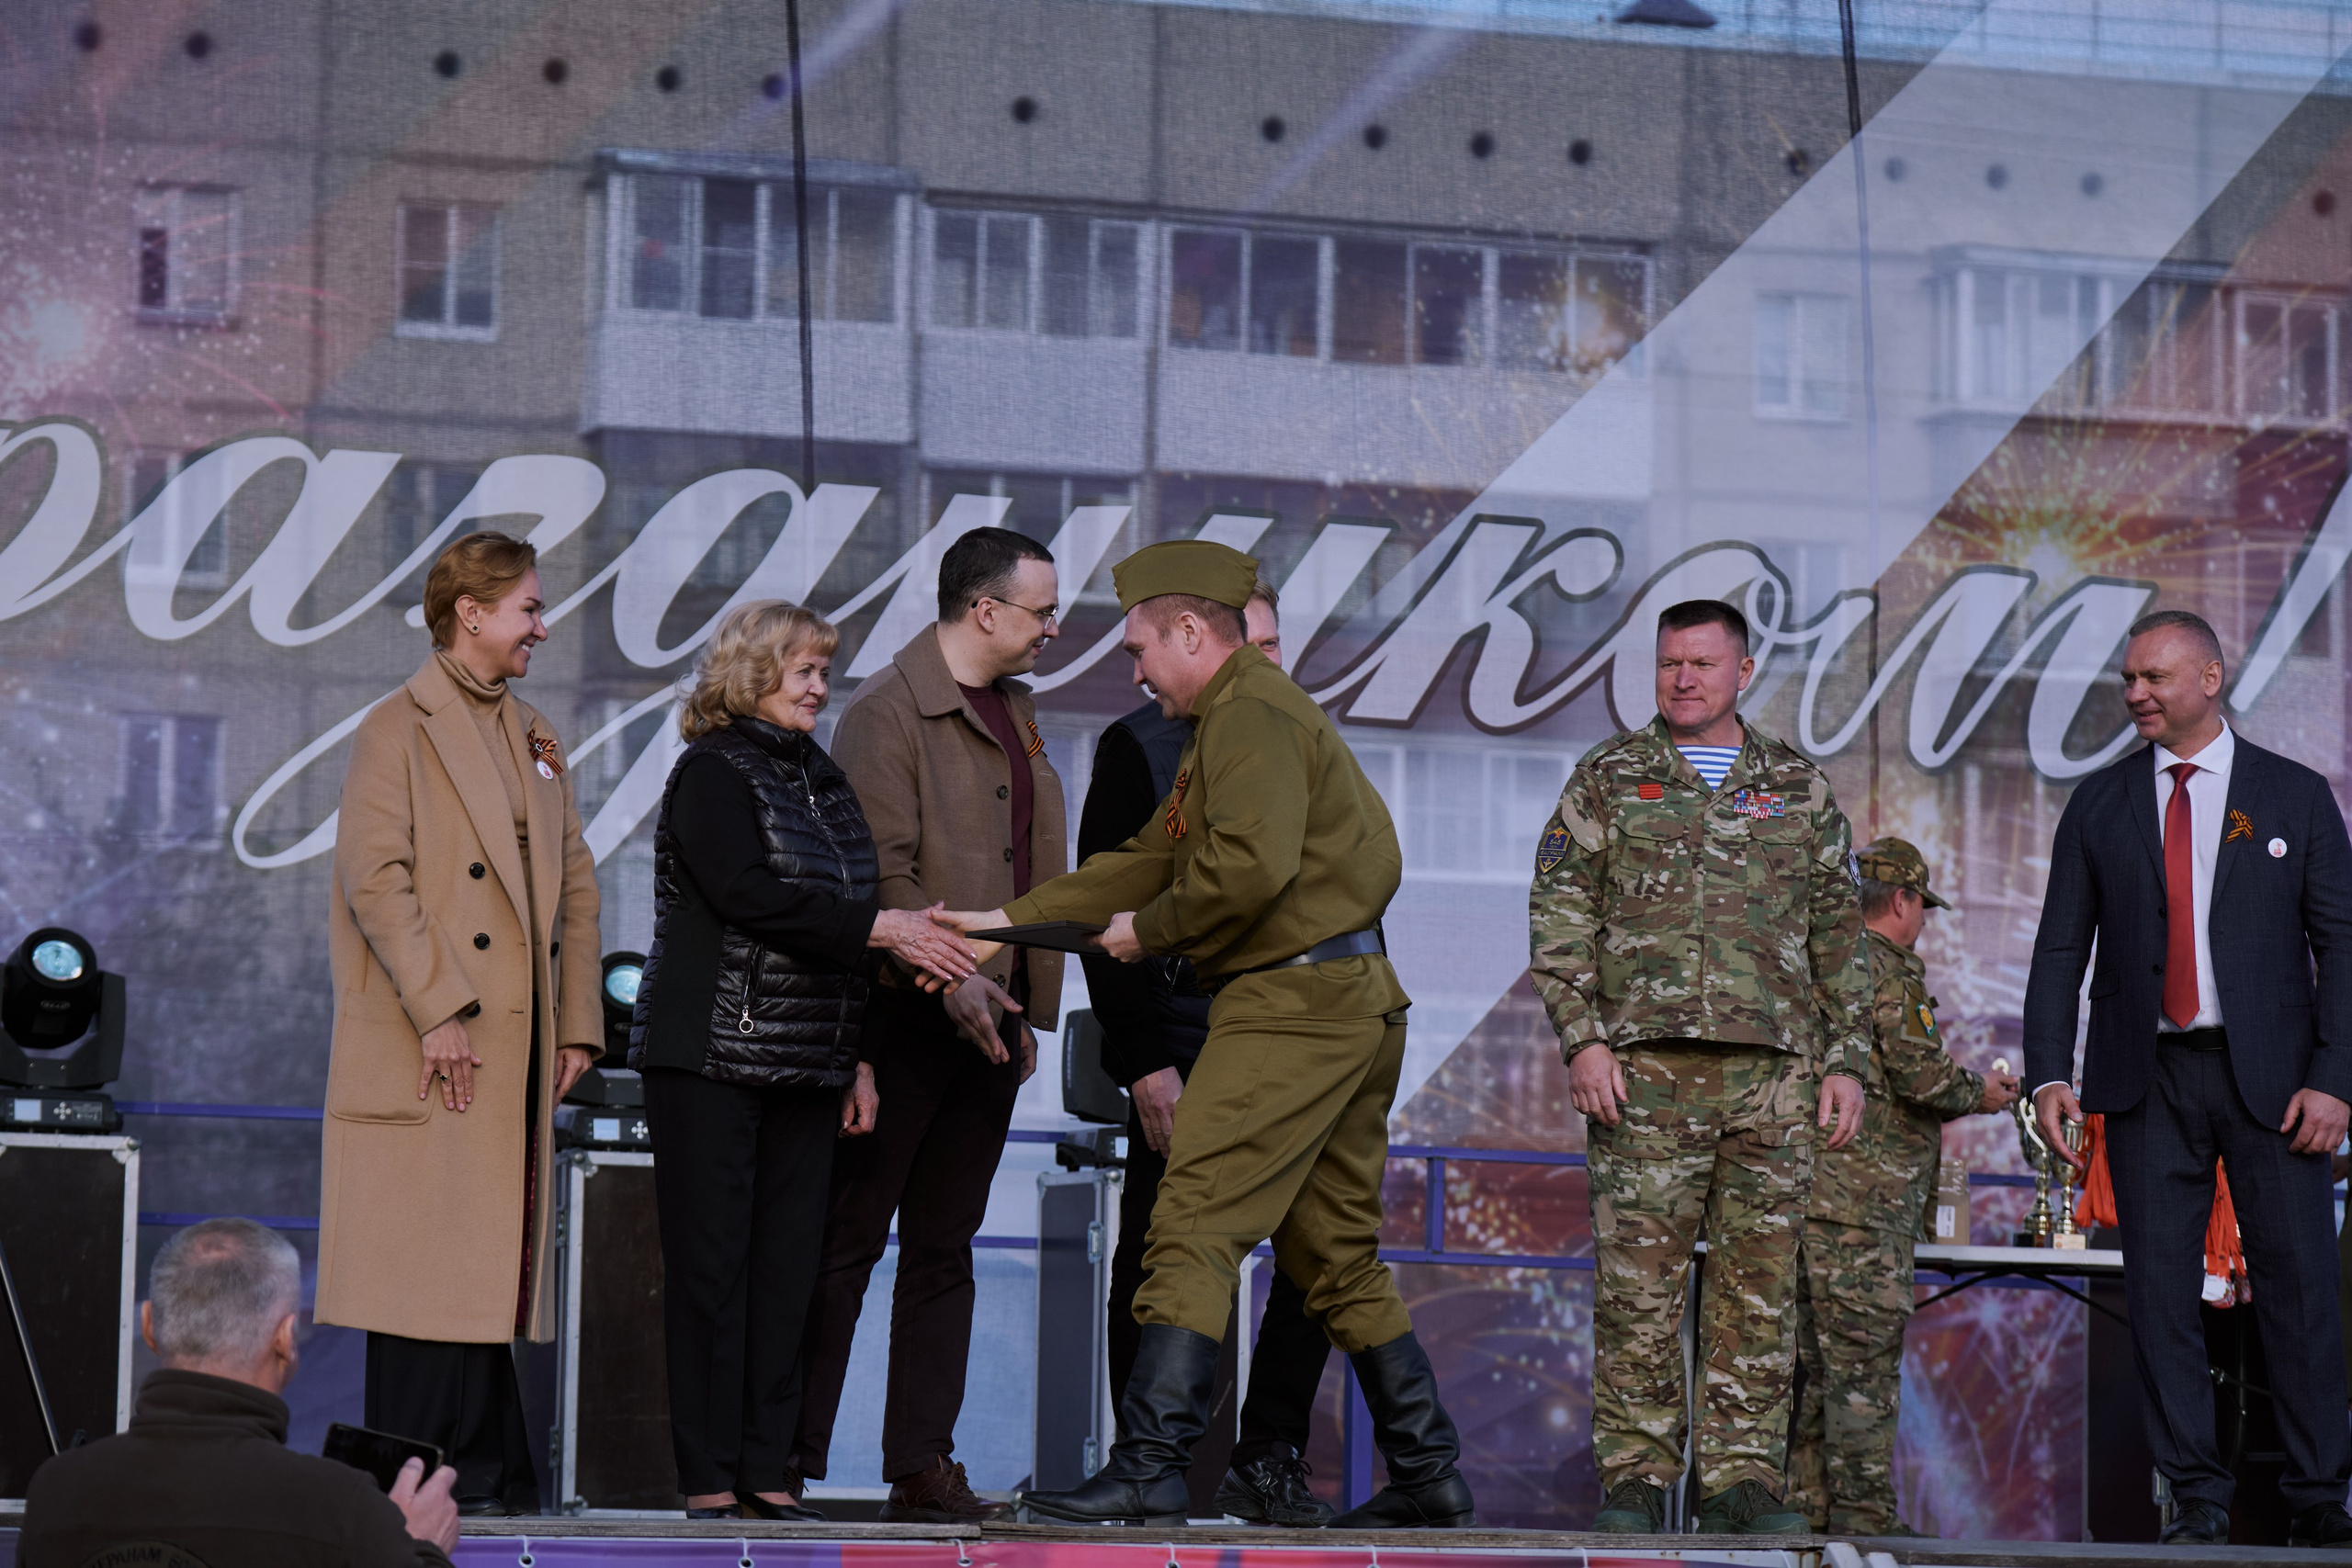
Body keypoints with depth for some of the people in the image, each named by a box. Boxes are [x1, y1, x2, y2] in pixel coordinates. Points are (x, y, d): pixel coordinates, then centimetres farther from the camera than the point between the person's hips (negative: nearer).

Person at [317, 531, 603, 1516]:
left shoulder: (536, 739, 19)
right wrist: (439, 1010, -17)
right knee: (428, 1263, -7)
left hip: (521, 1046, 7)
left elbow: (575, 886, 19)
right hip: (434, 1047, -7)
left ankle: (488, 1475, 9)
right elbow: (374, 879, -12)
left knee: (498, 1265, 6)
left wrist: (577, 1022, 11)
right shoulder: (398, 730, -3)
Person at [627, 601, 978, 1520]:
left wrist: (859, 1056, 17)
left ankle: (767, 1472, 5)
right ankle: (708, 1479, -4)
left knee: (788, 1263, 3)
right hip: (711, 1056, -7)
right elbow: (749, 897, -18)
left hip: (806, 1063, 7)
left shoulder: (822, 780, 18)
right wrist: (882, 927, -20)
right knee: (712, 1261, -6)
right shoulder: (713, 773, -5)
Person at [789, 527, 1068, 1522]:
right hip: (904, 1018, -8)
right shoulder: (888, 712, -9)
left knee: (944, 1251, 7)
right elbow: (883, 871, -16)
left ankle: (922, 1467, 9)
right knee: (846, 1243, -4)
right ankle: (788, 1465, 0)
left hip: (987, 1019, 8)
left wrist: (1025, 1010, 17)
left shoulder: (1015, 714, 17)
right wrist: (948, 978, -26)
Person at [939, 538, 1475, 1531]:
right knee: (1335, 1251, 14)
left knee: (1194, 1227, -13)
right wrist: (1008, 921, 18)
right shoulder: (1243, 716, 23)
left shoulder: (1250, 713, -10)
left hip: (1293, 1002, -11)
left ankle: (1148, 1470, -18)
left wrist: (1149, 932, -10)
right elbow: (1153, 857, 23)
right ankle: (1428, 1475, 16)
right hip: (1355, 1002, 11)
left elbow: (1250, 863, -25)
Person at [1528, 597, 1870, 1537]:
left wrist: (1847, 1061, 7)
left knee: (1759, 1280, 0)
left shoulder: (1800, 790, 15)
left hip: (1773, 1071, 2)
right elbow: (1558, 914, 4)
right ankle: (1635, 1478, 0)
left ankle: (1742, 1480, 4)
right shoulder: (1609, 779, 10)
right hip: (1645, 1066, -2)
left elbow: (1839, 935, 16)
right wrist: (1582, 1039, -7)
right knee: (1638, 1278, -5)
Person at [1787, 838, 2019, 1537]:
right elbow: (1920, 1072, -16)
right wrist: (1981, 1092, 2)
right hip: (1863, 1196, -8)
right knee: (1865, 1368, -7)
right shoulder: (1890, 967, -7)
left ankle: (1806, 1506, 12)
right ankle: (1864, 1517, -7)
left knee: (1813, 1361, 11)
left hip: (1802, 1190, 8)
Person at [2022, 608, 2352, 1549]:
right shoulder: (2098, 806, 11)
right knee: (2160, 1289, -1)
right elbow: (2061, 949, 9)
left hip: (2270, 1077, -2)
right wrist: (2048, 1073, -3)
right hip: (2149, 1081, 2)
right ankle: (2197, 1499, 5)